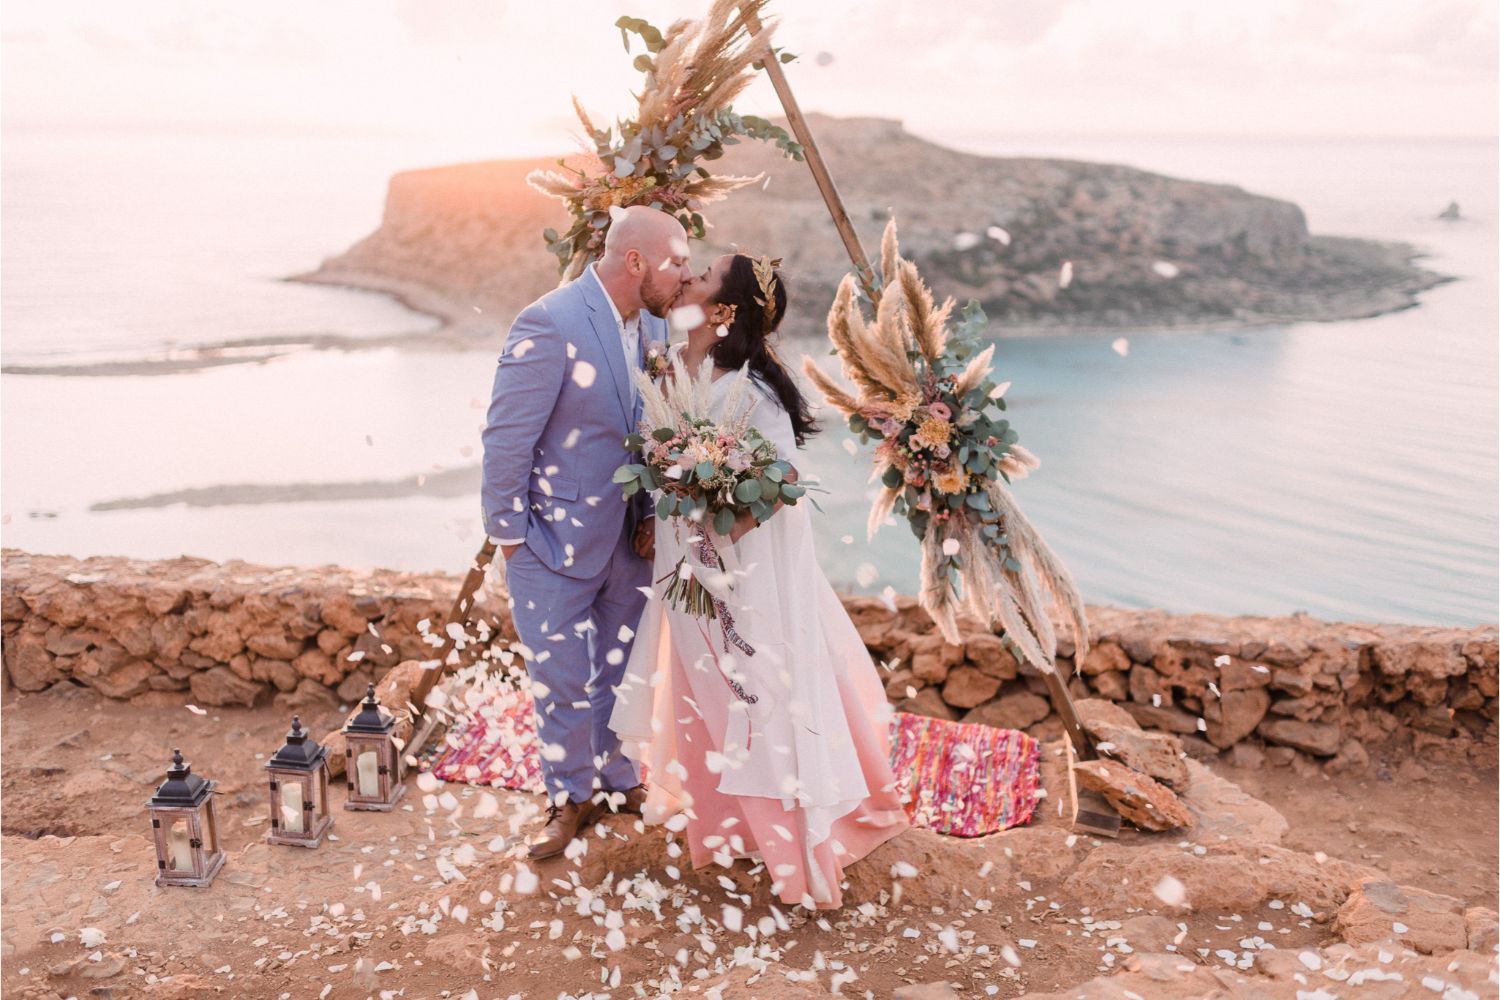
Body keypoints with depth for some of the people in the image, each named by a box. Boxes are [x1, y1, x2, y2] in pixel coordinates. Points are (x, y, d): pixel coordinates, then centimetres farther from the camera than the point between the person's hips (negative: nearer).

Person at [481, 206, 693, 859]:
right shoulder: (551, 325, -22)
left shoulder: (653, 326, 2)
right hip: (555, 539, -6)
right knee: (563, 678, 7)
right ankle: (571, 798, 27)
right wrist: (507, 531, -13)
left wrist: (652, 513, 1)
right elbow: (506, 438, -18)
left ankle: (616, 781, 37)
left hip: (628, 537, 7)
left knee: (621, 672, 18)